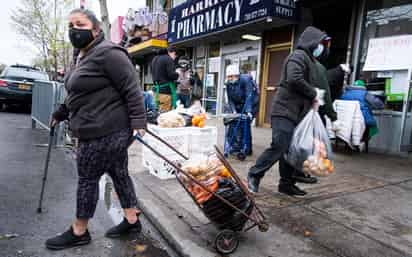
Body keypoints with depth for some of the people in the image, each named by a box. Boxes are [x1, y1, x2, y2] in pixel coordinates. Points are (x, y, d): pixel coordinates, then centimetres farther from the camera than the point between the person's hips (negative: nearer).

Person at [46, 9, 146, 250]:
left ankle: (79, 232, 22)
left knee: (88, 178, 3)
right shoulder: (81, 56, 16)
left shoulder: (108, 53, -15)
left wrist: (138, 123, -23)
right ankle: (132, 220, 29)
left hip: (106, 132, -10)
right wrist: (61, 113, 31)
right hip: (102, 131, 10)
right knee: (119, 173, 15)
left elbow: (132, 90, -19)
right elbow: (80, 93, 26)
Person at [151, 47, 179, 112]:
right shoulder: (168, 59, -9)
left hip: (157, 90, 9)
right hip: (166, 91, -9)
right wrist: (178, 74, 1)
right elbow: (171, 74, -18)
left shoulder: (155, 59, 19)